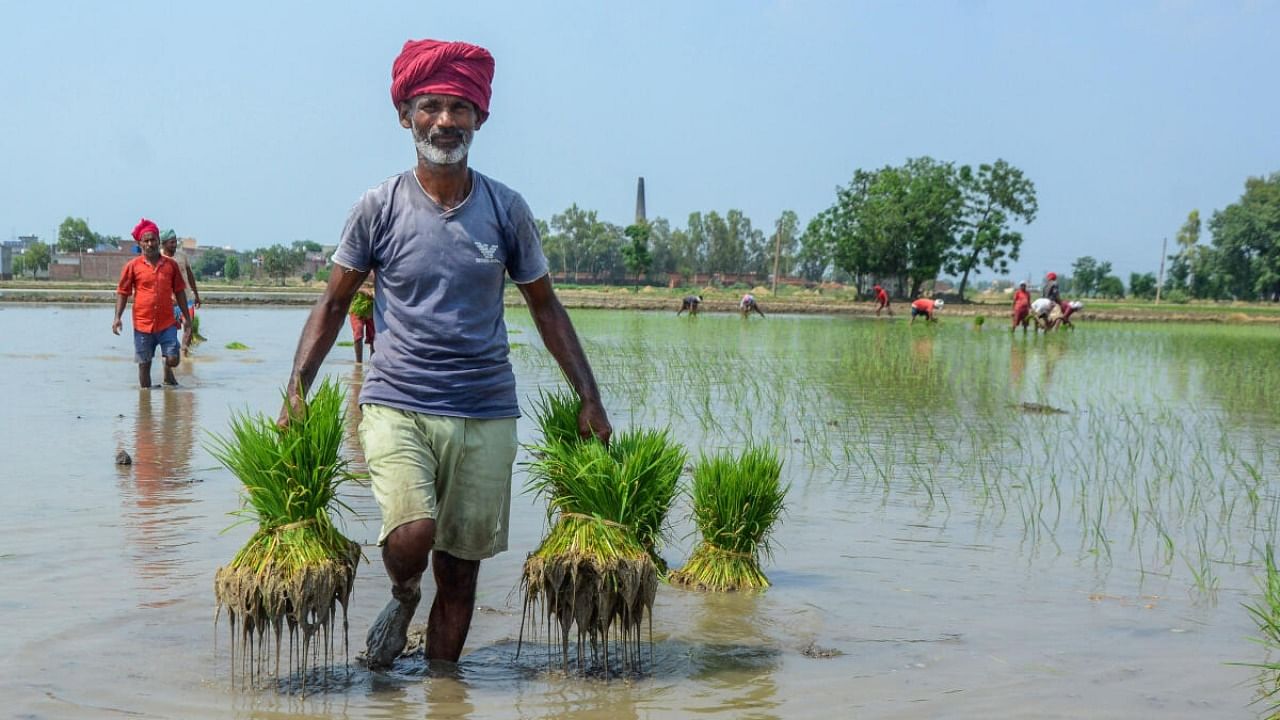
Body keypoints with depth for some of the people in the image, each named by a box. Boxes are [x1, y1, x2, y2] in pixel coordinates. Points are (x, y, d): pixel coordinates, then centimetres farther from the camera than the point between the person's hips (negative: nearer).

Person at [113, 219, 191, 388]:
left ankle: (168, 373, 28)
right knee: (144, 364, 4)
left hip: (167, 323, 1)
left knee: (173, 359, -6)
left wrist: (186, 317, 12)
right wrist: (117, 317, -9)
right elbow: (122, 293, 2)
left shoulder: (171, 265, 5)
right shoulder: (132, 266, 0)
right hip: (142, 323, -1)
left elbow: (179, 291, 12)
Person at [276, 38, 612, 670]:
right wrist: (296, 389, -2)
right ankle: (402, 597, 12)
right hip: (397, 404, -2)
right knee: (412, 534, -24)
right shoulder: (379, 208, 1)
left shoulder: (506, 209, 5)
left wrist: (589, 397, 8)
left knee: (460, 567, 7)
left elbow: (545, 306, 14)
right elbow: (334, 302, 9)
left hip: (487, 412, 2)